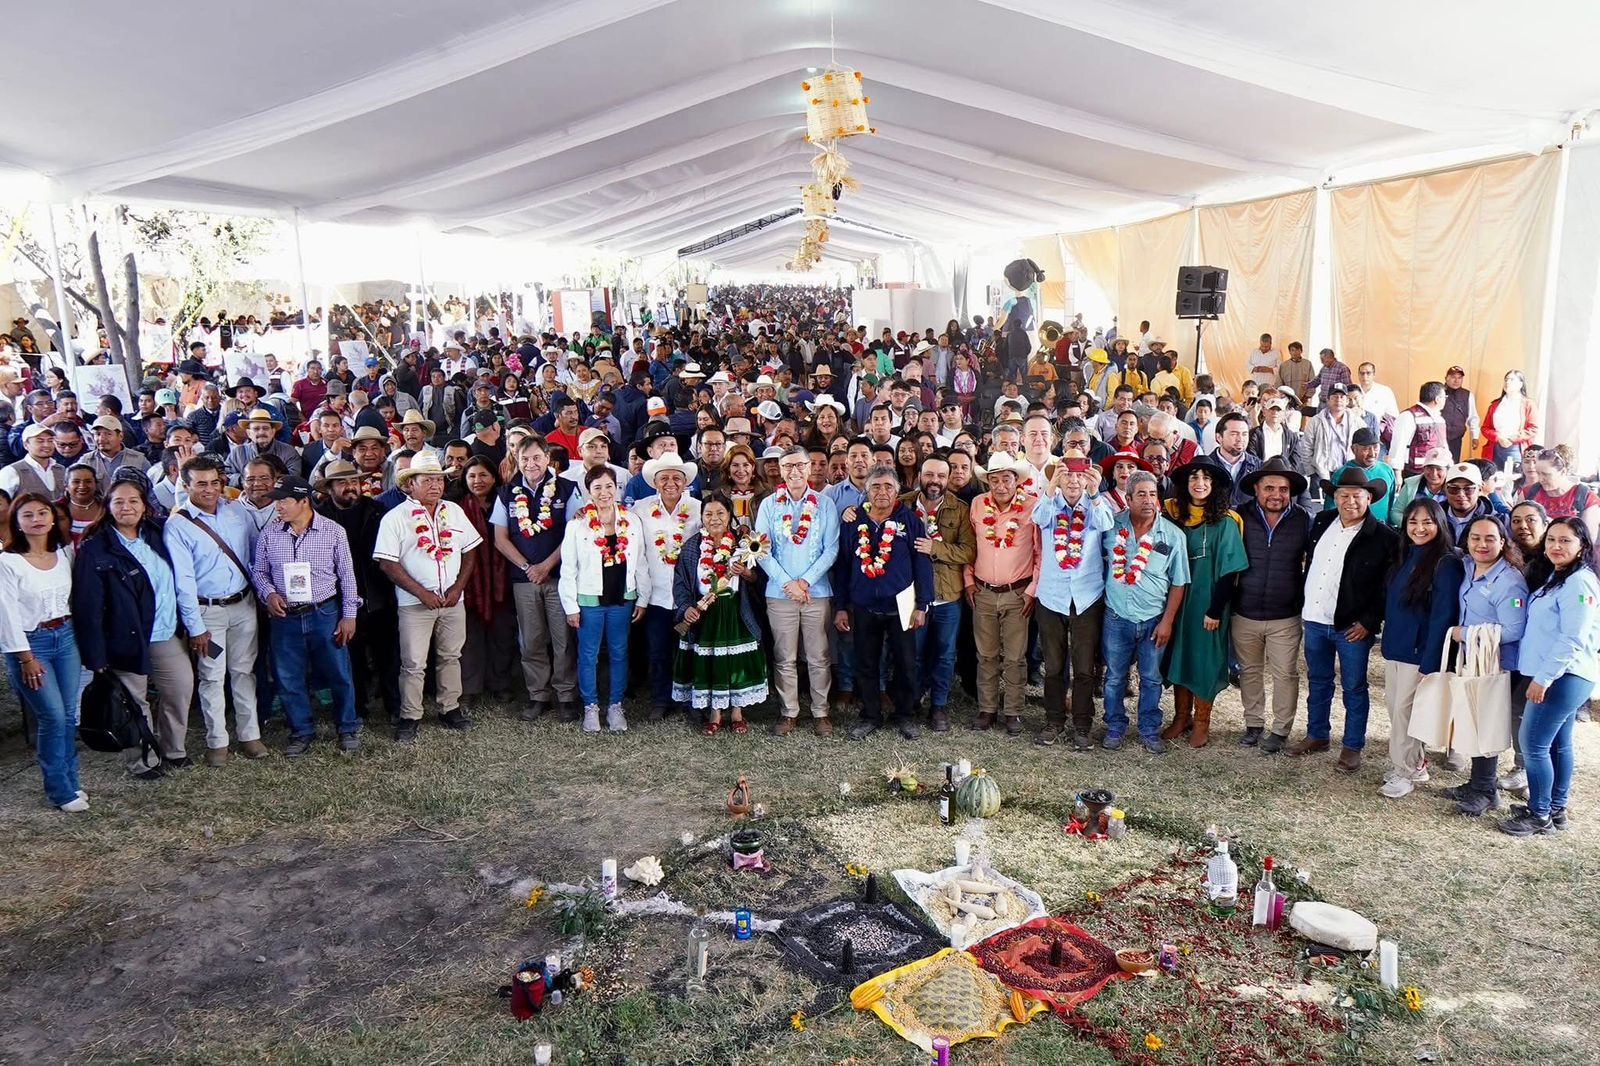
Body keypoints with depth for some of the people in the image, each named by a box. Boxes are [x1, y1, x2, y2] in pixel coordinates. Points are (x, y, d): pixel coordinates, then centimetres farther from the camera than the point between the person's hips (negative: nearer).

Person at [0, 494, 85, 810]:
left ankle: (70, 782, 20)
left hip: (66, 636, 5)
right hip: (30, 642, -5)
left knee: (70, 714, 8)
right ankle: (60, 790, 6)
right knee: (53, 716, -5)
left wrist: (77, 635, 6)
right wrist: (26, 657, -12)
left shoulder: (65, 552, 3)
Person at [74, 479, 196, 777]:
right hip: (128, 641, -5)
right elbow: (88, 606, -13)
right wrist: (96, 656, -15)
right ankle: (142, 761, 25)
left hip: (168, 635, 5)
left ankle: (173, 751, 30)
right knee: (134, 703, 8)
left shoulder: (156, 535, 4)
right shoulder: (95, 550, -11)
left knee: (181, 689, 10)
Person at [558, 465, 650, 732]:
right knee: (588, 655, 9)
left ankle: (616, 706, 25)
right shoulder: (577, 524, -8)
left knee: (619, 653, 11)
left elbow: (640, 564, 5)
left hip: (622, 599, 2)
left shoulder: (632, 522, -1)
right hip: (589, 600, -2)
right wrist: (571, 606, -5)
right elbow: (568, 569, -5)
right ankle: (591, 707, 24)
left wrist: (642, 599, 4)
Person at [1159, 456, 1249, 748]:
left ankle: (1201, 722, 19)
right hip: (1176, 600, 4)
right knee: (1177, 655, 11)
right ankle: (1181, 717, 25)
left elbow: (1229, 570, -10)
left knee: (1204, 658, 5)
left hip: (1208, 602, -4)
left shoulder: (1225, 522, -10)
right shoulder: (1173, 515, 1)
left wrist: (1216, 610, -14)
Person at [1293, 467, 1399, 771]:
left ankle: (1352, 747, 19)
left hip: (1353, 626, -5)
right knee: (1318, 682, 17)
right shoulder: (1321, 522, 5)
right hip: (1315, 620, 5)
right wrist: (1303, 603, 12)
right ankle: (1317, 736, 32)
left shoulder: (1383, 537, -11)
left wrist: (1369, 621, -14)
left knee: (1354, 688, 7)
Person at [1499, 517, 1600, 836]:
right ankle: (1556, 809, 26)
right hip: (1558, 676, 10)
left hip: (1565, 676, -10)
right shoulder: (1551, 577, 14)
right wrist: (1542, 675, 12)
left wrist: (1543, 678, -20)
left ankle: (1539, 815, 4)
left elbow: (1572, 639, -22)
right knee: (1557, 744, 16)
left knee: (1533, 743, -7)